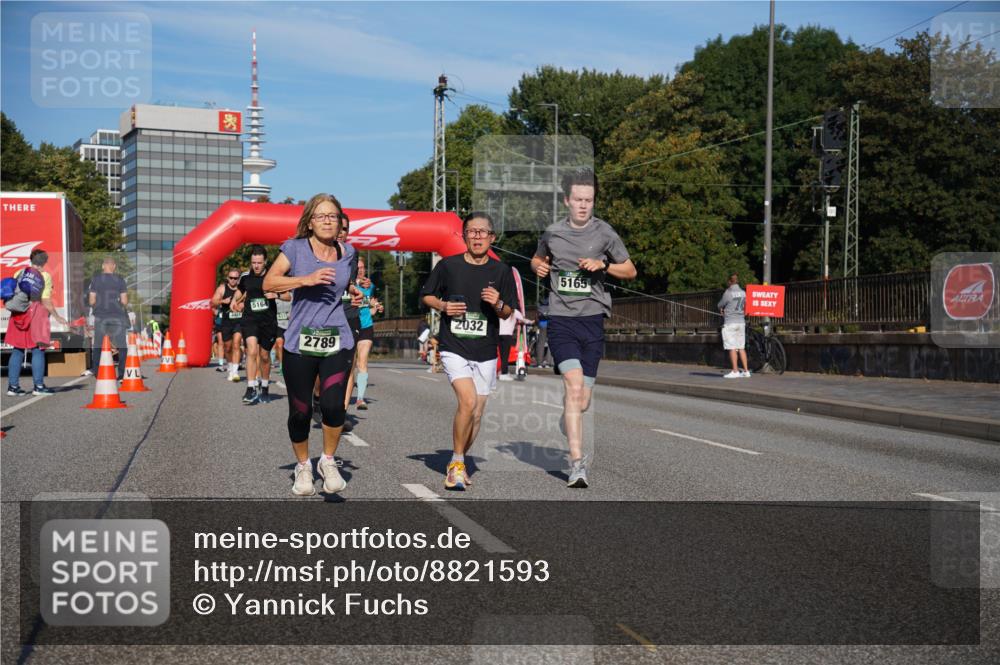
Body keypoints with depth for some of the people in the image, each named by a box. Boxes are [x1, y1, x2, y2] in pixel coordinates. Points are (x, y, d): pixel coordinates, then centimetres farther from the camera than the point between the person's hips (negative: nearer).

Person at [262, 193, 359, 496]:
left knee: (333, 404, -16)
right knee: (300, 411, 3)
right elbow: (269, 282, -9)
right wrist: (306, 279, -19)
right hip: (300, 342, -1)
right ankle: (303, 467, 28)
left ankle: (328, 461, 9)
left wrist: (355, 298, 11)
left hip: (338, 341, 2)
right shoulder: (295, 248, 0)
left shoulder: (348, 253, 10)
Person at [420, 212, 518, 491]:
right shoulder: (448, 265, -3)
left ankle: (457, 464, 29)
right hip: (454, 348, -3)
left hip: (486, 352, 3)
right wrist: (443, 306, -10)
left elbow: (508, 314, 8)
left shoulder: (501, 271, 2)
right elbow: (426, 296, 10)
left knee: (476, 414, 8)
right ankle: (457, 462, -3)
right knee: (468, 401, -22)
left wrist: (498, 304, -14)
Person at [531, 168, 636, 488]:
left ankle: (567, 422, 41)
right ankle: (577, 463, -17)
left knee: (582, 401, 3)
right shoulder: (552, 233, 6)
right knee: (574, 385, -20)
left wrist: (603, 265, -7)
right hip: (561, 320, -1)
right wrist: (539, 267, 3)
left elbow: (630, 271, 11)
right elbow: (537, 259, 26)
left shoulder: (604, 233, 3)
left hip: (592, 320, 1)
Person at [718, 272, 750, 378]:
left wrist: (722, 309, 21)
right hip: (741, 321, 6)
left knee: (732, 348, -3)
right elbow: (745, 305, 14)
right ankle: (746, 370, 11)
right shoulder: (743, 293, 6)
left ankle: (735, 371, -4)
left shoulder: (728, 293, -11)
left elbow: (720, 305, -2)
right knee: (741, 347, 11)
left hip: (730, 323, -6)